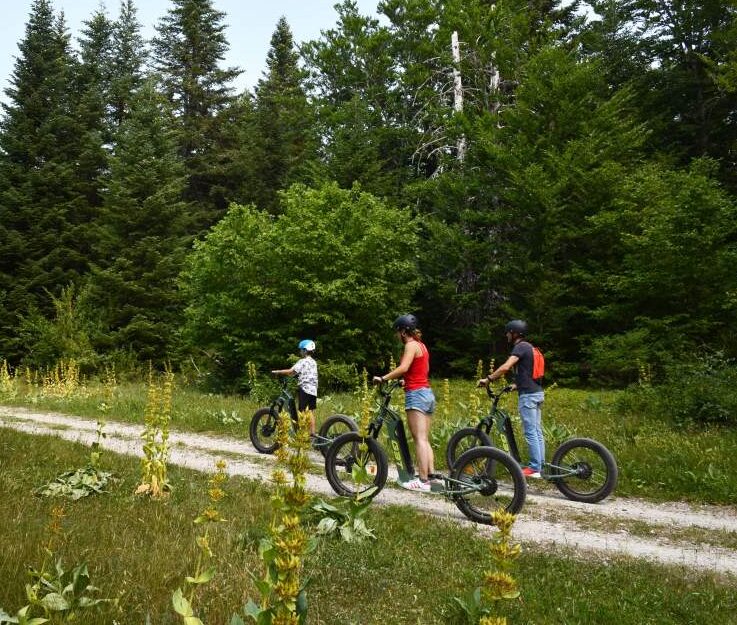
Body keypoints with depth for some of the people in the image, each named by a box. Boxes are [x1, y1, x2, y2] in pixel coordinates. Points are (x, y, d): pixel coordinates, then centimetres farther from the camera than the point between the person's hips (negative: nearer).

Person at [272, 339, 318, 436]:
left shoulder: (302, 361, -8)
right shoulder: (313, 362, 17)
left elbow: (291, 371, -16)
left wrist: (277, 372, -9)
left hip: (304, 389, -8)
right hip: (313, 390, 8)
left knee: (302, 411, -5)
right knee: (311, 412, 9)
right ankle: (312, 433, 8)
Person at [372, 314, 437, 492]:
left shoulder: (411, 345, -10)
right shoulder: (421, 345, 17)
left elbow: (403, 368, -23)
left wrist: (383, 378, -20)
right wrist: (406, 380, 29)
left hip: (416, 394, -9)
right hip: (427, 393, 9)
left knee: (419, 439, -10)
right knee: (425, 440, 9)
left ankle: (422, 481, -11)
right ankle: (431, 475, 7)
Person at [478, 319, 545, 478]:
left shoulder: (520, 347, -11)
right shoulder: (529, 347, 18)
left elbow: (506, 367, -24)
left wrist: (488, 379, -18)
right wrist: (517, 384, 30)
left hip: (528, 395, -10)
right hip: (537, 392, 10)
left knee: (530, 432, -7)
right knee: (537, 432, 11)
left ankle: (534, 468, -5)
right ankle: (541, 465, 14)